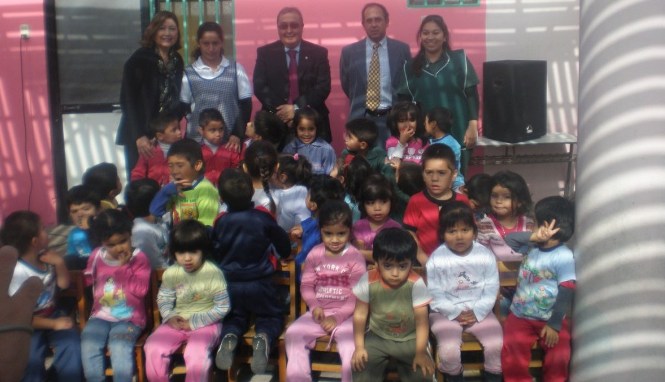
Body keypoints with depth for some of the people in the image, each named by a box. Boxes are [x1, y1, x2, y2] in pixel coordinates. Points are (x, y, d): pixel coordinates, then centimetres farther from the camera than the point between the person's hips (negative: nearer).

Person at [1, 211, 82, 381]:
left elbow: (64, 284, 6)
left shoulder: (44, 257, -5)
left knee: (72, 346, -19)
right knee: (31, 361, -25)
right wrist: (54, 324, -16)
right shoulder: (18, 273, -22)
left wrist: (59, 263, -13)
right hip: (30, 324, -5)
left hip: (52, 313, 5)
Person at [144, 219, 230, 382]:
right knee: (152, 347, -15)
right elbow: (163, 298, 9)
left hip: (205, 323, -4)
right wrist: (170, 317, -12)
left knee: (196, 353, -30)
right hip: (177, 322, 4)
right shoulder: (171, 273, -2)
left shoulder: (214, 273, -14)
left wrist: (194, 322, -15)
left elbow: (222, 307, -12)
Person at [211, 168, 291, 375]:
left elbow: (213, 254, 6)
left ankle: (229, 337, -9)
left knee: (234, 317, 25)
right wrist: (278, 254, 23)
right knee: (273, 316, 17)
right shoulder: (263, 217, -11)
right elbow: (285, 248, 0)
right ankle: (263, 338, -17)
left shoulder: (220, 222, -7)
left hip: (228, 284, 2)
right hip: (259, 283, -2)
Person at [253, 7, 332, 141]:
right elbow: (259, 86, -2)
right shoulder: (265, 52, 5)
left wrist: (297, 108, -15)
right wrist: (281, 110, -15)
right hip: (275, 121, 0)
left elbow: (323, 87, -3)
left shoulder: (319, 52, 4)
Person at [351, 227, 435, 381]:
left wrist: (421, 352, -15)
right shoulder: (368, 281, -18)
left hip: (410, 339, -1)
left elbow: (422, 321, -14)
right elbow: (360, 314, -6)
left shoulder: (416, 283, -22)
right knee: (360, 364, -17)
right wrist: (359, 346, -7)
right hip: (377, 337, 1)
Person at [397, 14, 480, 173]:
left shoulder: (459, 59, 3)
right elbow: (405, 101, 8)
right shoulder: (411, 67, 7)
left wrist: (473, 126, -7)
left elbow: (472, 94, 1)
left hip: (458, 132, -1)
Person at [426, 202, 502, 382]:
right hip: (446, 312, -2)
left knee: (497, 345, -18)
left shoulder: (485, 255, -1)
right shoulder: (436, 258, -7)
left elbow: (491, 290, -1)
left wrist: (477, 312, -13)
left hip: (479, 311, 2)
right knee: (449, 351, -24)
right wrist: (455, 313, -16)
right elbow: (434, 294, -8)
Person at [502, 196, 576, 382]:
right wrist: (533, 237, -15)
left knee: (558, 354, -19)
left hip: (550, 318, -4)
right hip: (520, 316, 4)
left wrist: (554, 324, -16)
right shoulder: (533, 246, 3)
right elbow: (509, 240, 1)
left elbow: (566, 293, -16)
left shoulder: (564, 256, -14)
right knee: (512, 349, -15)